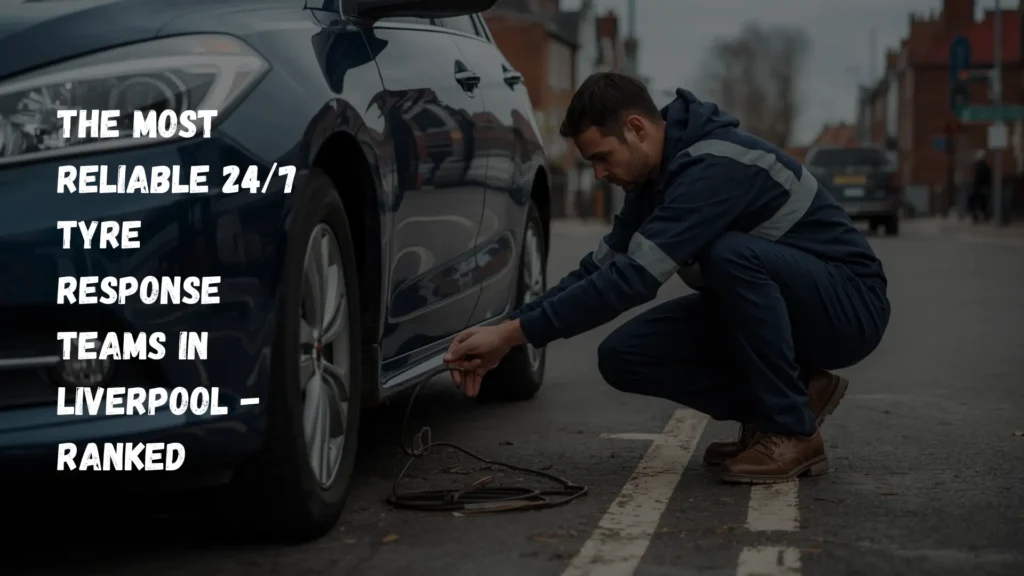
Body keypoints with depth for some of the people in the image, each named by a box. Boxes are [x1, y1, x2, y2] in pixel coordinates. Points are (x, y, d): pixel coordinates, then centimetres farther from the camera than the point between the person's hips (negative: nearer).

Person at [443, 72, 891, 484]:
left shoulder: (716, 167, -28)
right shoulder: (656, 177, 2)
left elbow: (633, 277, -34)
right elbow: (601, 268, 6)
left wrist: (514, 333, -30)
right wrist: (503, 335, -6)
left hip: (850, 305, -8)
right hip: (761, 311, 8)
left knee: (731, 253, -37)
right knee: (624, 356, -10)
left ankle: (793, 433, -19)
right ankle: (793, 394, 3)